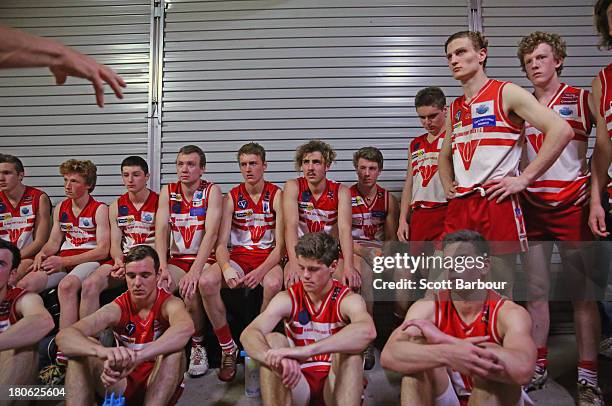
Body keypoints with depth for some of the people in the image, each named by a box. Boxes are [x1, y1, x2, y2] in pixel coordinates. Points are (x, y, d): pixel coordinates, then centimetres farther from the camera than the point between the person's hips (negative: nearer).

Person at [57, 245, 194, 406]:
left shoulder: (169, 303, -16)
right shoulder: (117, 308, -9)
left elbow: (185, 327, -43)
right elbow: (64, 337, -25)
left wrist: (136, 357, -55)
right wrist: (103, 351, -47)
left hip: (164, 386, -2)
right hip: (122, 385, 3)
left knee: (173, 346, -33)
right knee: (80, 350, -18)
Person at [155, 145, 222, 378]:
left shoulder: (212, 191, -5)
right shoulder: (167, 192, 7)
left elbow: (211, 234, -16)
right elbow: (161, 232, -2)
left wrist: (195, 270, -27)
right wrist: (163, 268, -17)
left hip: (204, 259, -3)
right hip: (177, 259, 4)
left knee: (190, 291, -30)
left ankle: (198, 346, -6)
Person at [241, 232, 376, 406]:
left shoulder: (348, 300, -13)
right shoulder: (287, 299, -7)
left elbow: (367, 331, -38)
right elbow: (248, 334, -24)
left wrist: (306, 350, -49)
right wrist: (276, 359, -47)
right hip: (298, 382, 2)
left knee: (349, 348, -31)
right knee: (273, 340, -25)